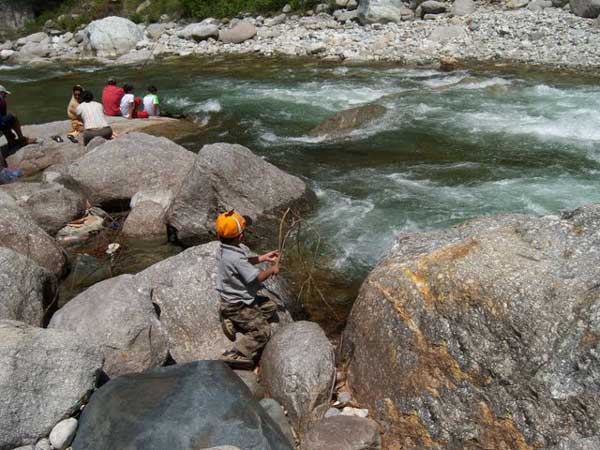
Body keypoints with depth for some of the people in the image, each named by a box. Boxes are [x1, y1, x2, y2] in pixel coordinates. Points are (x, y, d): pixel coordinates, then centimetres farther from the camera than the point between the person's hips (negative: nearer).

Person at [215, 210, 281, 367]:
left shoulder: (223, 250, -3)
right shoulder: (236, 257, -32)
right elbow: (257, 277, -24)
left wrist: (263, 258, 11)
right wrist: (271, 270, -6)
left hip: (233, 298, 9)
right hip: (238, 306, -9)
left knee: (270, 306, 20)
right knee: (263, 332, -7)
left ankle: (235, 323, 11)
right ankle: (235, 355, -16)